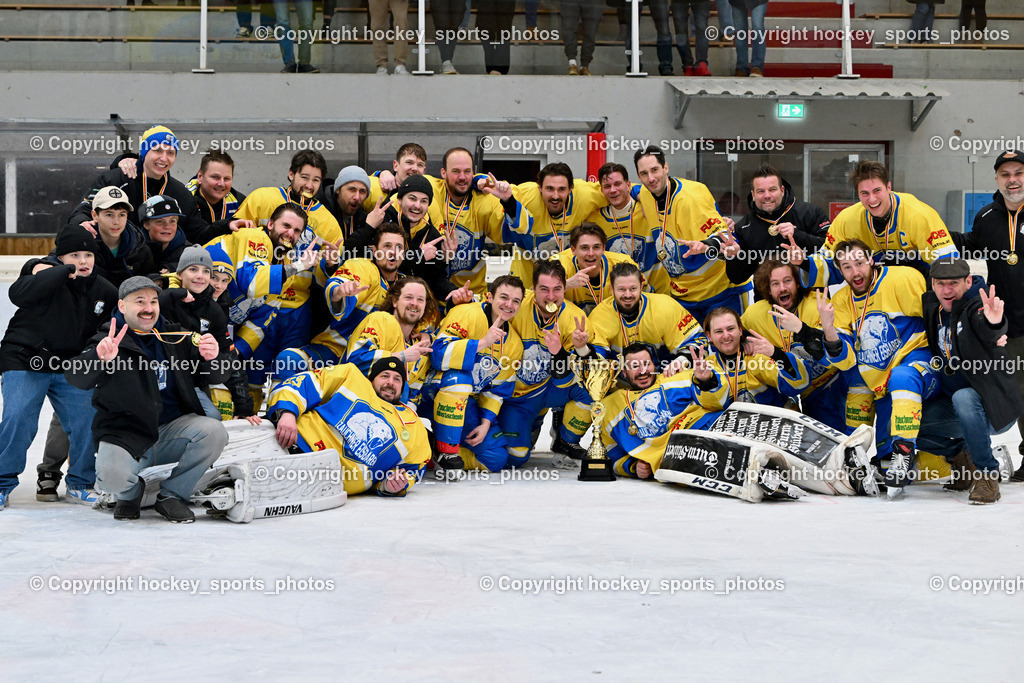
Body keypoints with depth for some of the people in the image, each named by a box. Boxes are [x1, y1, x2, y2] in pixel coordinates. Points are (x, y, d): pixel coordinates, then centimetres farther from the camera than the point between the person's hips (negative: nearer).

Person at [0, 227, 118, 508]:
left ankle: (79, 485, 12)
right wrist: (64, 272, -33)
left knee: (87, 424, -6)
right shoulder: (46, 273, -11)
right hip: (24, 362, -4)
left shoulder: (103, 291, 4)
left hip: (70, 368, 4)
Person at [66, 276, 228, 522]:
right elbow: (76, 378, -21)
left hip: (172, 430, 3)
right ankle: (132, 492, 10)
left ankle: (172, 495, -1)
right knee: (113, 476, -33)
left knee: (214, 431, -24)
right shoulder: (109, 340, -5)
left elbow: (215, 377, 7)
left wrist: (210, 358, -18)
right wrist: (100, 357, -44)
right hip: (124, 434, -3)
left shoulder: (176, 337, 7)